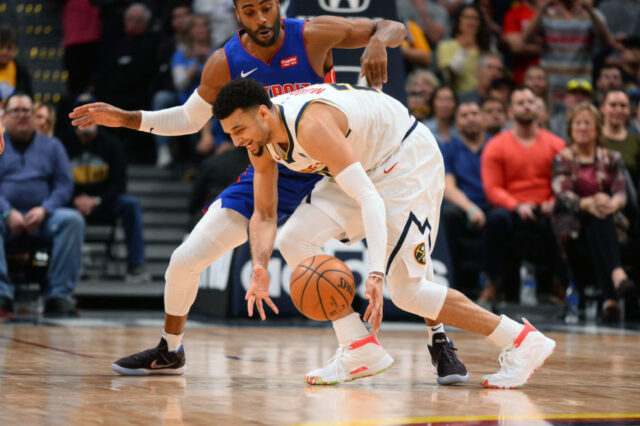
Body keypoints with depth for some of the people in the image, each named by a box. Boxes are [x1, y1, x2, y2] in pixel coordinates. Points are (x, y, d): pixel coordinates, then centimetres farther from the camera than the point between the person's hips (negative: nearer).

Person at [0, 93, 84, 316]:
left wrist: (43, 210, -10)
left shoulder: (52, 146, 19)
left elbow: (65, 185, 9)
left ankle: (59, 294, -30)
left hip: (42, 216, 2)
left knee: (73, 220, -29)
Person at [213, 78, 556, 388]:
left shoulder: (311, 125, -35)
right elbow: (264, 213, 0)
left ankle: (522, 341, 0)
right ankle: (361, 350, -4)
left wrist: (376, 273, -51)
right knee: (294, 240, -9)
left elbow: (370, 199, -41)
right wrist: (259, 268, -20)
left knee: (408, 290, -12)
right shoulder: (259, 139, -8)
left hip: (408, 160, -9)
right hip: (366, 166, 9)